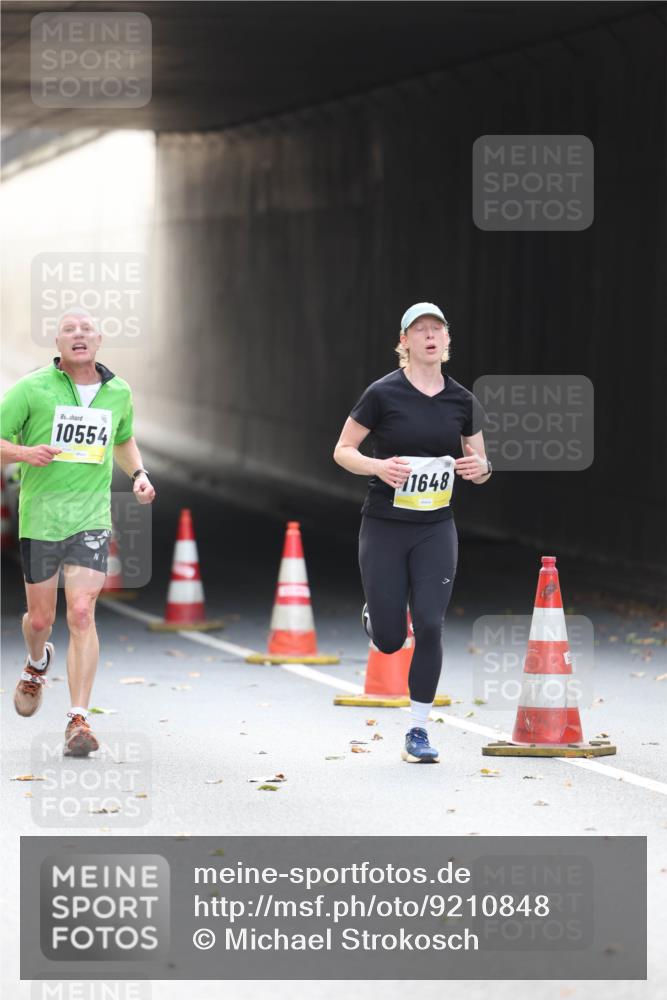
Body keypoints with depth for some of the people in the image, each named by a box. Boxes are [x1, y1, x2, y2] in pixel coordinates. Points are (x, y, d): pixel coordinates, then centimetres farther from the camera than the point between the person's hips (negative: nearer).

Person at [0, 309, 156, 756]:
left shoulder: (118, 392, 7)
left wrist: (139, 473, 9)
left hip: (91, 517, 1)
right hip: (39, 517, -1)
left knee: (81, 614, -14)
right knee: (40, 618, 10)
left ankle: (80, 720, -14)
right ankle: (37, 664, 47)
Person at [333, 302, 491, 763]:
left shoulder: (462, 400, 2)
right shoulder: (383, 393, -9)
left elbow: (480, 463, 12)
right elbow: (343, 451, -3)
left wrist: (480, 468, -12)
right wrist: (378, 466, -22)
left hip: (436, 530, 2)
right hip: (384, 529, -2)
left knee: (429, 626, -9)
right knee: (389, 641, 0)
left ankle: (418, 732, 3)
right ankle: (375, 615, 39)